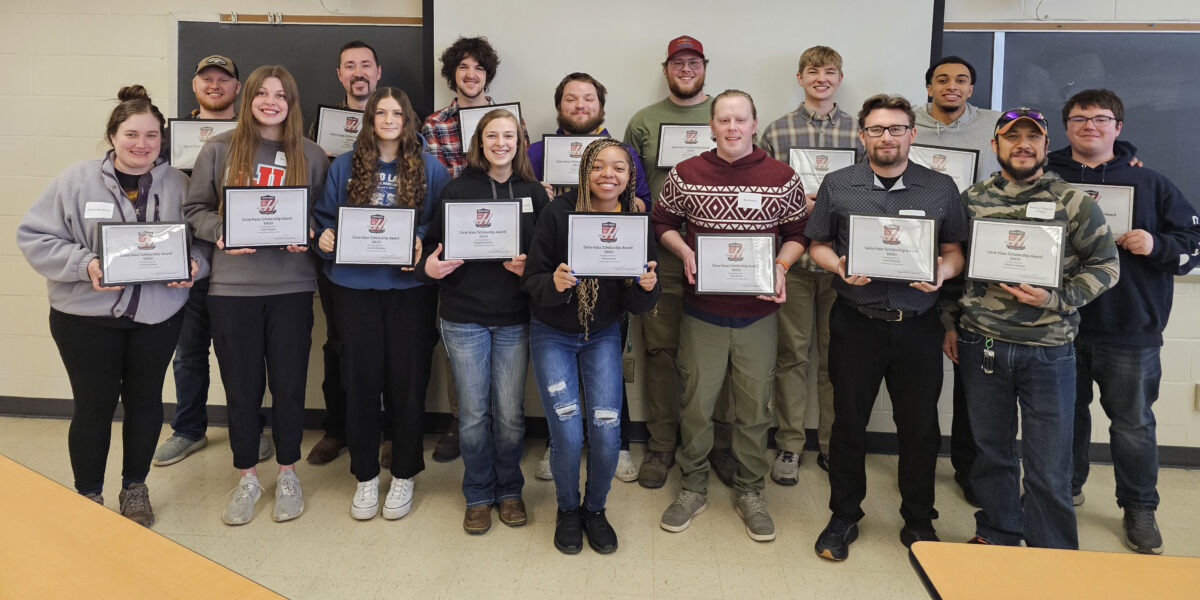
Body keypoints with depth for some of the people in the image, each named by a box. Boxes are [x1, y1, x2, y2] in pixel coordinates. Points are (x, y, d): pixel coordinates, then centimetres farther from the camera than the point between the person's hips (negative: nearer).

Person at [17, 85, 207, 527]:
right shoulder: (77, 180, -5)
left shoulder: (178, 185, 0)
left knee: (145, 400, 14)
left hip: (158, 314, 2)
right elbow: (34, 237, -6)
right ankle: (88, 497, 27)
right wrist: (85, 265, -20)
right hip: (86, 315, -2)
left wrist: (193, 266, -15)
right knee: (94, 405, 7)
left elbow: (201, 239, 6)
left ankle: (135, 487, 34)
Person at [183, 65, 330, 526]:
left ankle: (288, 473, 25)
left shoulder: (311, 155, 5)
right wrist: (220, 232, -13)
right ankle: (247, 478, 25)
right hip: (232, 284, 0)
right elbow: (195, 208, 7)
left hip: (291, 284, 0)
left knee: (288, 381, 7)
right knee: (241, 383, 8)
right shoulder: (219, 149, 4)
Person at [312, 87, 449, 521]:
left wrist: (424, 246, -15)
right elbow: (324, 220, 12)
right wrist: (325, 239, -9)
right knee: (361, 381, 6)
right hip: (356, 286, 1)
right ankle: (365, 476, 22)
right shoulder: (344, 167, 9)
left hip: (409, 287, -1)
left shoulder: (430, 169, 5)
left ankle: (404, 474, 21)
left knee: (407, 380, 4)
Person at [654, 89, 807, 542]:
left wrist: (781, 266, -10)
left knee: (754, 407, 9)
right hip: (702, 311, 0)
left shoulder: (783, 177, -1)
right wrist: (684, 251, -7)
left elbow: (798, 233, 7)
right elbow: (663, 222, 11)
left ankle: (750, 493, 28)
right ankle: (693, 488, 28)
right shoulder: (685, 175, 0)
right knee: (696, 403, 8)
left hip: (758, 313, 0)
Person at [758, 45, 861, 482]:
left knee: (836, 355, 9)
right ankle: (789, 445, 18)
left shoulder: (860, 132, 6)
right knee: (792, 352, 6)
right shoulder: (776, 132, 3)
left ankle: (832, 444, 23)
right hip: (792, 259, -1)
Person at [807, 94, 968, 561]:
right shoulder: (837, 185, 4)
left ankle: (919, 522, 28)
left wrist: (942, 272, -14)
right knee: (848, 422, 9)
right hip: (855, 324, 0)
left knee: (920, 427, 8)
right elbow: (817, 245, 8)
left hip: (917, 326, 1)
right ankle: (843, 517, 27)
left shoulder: (941, 189, 6)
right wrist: (838, 266, -13)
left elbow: (956, 251, 8)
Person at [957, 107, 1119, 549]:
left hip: (1049, 350, -2)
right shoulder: (972, 199, 7)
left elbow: (1106, 265, 1)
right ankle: (997, 536, 33)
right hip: (982, 345, 2)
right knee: (991, 450, 14)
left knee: (1049, 463, 3)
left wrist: (1055, 301, -13)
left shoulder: (1074, 202, 1)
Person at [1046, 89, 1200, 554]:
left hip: (1131, 329, 0)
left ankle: (1139, 509, 25)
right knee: (1067, 414, 15)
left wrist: (1156, 245, -14)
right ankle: (1067, 487, 34)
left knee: (1134, 424, 9)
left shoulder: (1150, 184, 5)